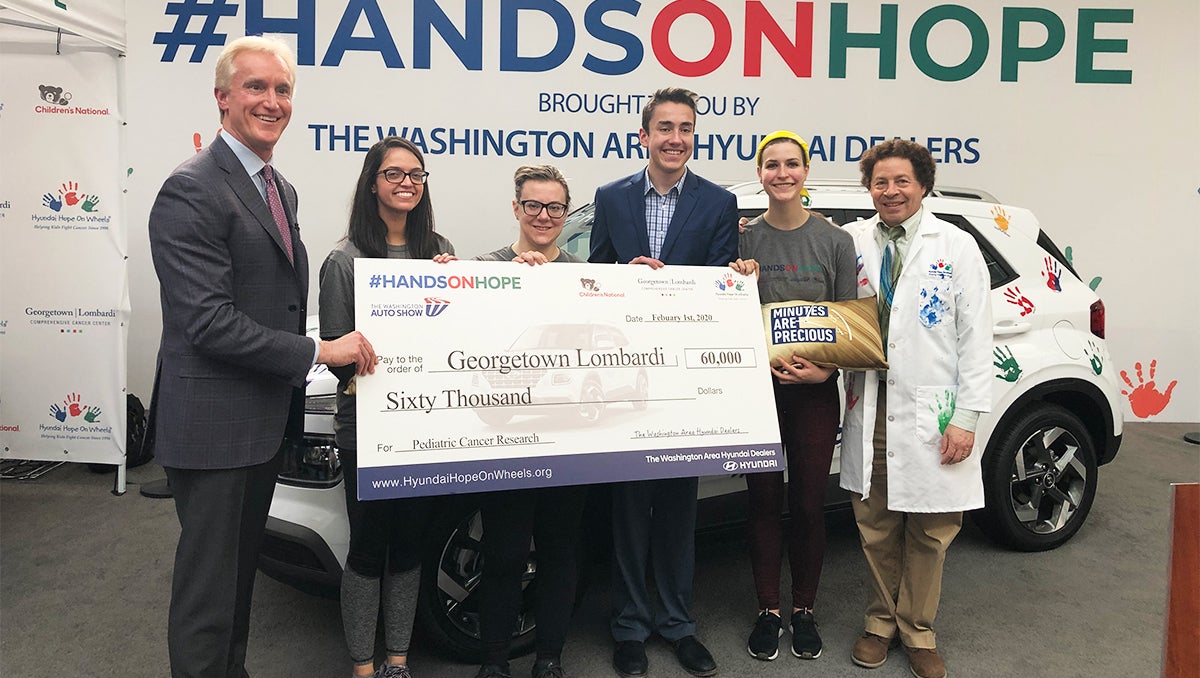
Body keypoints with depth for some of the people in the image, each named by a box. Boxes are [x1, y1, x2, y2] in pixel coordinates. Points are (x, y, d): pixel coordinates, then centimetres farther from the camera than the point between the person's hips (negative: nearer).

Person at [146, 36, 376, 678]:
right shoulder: (192, 190, -17)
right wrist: (318, 352, -19)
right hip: (212, 424, -9)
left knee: (241, 568, 22)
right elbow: (209, 322, -23)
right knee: (208, 582, 5)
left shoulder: (282, 191, 12)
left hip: (264, 419, 9)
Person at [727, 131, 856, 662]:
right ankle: (768, 611, 24)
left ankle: (804, 611, 27)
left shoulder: (836, 242, 1)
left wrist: (823, 370, -13)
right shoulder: (743, 239, 2)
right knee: (764, 501, 8)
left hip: (815, 392, 0)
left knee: (808, 504, 8)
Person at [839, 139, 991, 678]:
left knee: (930, 531, 7)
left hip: (930, 412, -1)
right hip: (870, 409, 2)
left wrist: (966, 417, -7)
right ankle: (879, 623, 28)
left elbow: (976, 339, -1)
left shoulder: (956, 247, 1)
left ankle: (917, 632, 25)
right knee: (875, 527, 9)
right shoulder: (852, 243, 6)